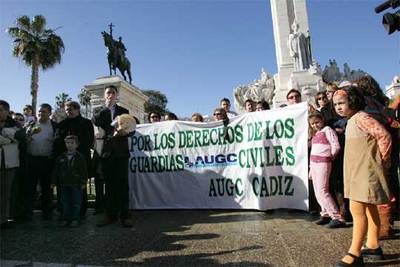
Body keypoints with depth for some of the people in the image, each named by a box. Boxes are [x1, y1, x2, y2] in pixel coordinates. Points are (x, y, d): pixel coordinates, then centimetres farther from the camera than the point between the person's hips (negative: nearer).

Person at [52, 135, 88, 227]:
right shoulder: (61, 157, 6)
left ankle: (75, 219, 15)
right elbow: (56, 170, 10)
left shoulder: (80, 157, -4)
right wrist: (54, 182, 6)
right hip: (64, 185, 4)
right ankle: (66, 219, 24)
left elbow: (84, 171, -4)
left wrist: (83, 182, -8)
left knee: (76, 203, 4)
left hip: (76, 185, -3)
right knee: (65, 203, 12)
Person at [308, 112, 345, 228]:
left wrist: (330, 157, 1)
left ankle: (337, 218, -5)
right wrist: (311, 168, 18)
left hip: (323, 163, -8)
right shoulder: (315, 134, 21)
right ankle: (325, 214, 21)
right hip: (314, 163, 8)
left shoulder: (327, 129, -3)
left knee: (322, 191, -12)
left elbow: (336, 146, -12)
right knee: (317, 192, 9)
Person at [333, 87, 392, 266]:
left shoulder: (361, 117, -15)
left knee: (356, 208, -11)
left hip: (365, 171, -10)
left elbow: (385, 136, -19)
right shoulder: (351, 121, 14)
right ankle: (373, 247, 29)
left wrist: (383, 161, -11)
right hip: (358, 171, 10)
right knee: (369, 208, 17)